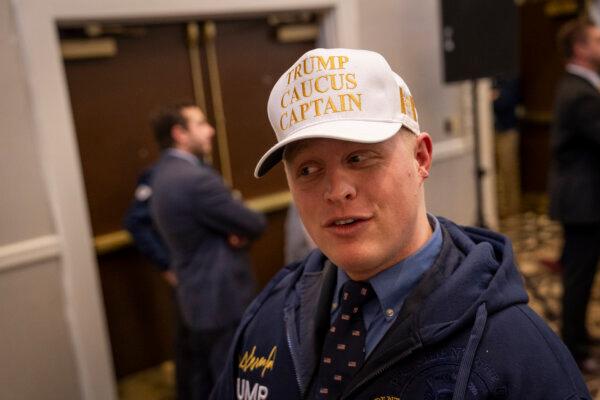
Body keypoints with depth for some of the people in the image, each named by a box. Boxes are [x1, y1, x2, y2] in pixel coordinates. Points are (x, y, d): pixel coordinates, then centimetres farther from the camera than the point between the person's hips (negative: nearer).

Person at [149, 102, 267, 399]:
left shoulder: (164, 174, 8)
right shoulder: (197, 178, -24)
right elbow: (255, 224, -17)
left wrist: (236, 230, -9)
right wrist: (243, 231, 4)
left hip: (196, 299, 10)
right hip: (223, 300, -9)